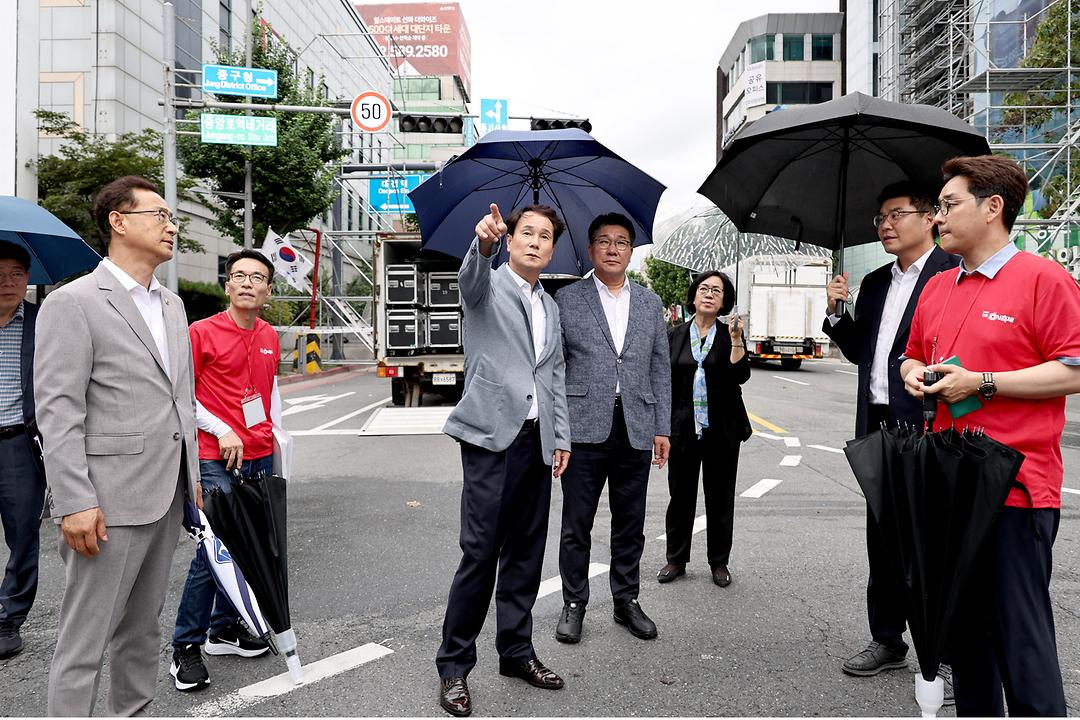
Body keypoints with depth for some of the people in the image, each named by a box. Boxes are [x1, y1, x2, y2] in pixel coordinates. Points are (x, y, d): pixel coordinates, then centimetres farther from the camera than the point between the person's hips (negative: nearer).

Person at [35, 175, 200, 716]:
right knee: (84, 640, 3)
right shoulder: (73, 303, -9)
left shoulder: (172, 305, 14)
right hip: (110, 500, -7)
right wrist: (74, 504, -19)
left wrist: (192, 476, 16)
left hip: (165, 497, 8)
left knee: (143, 626, 19)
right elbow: (58, 412, -14)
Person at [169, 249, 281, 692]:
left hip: (261, 457, 6)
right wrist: (222, 430, -12)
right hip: (218, 459, -6)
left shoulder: (270, 338, 11)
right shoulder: (202, 332, -7)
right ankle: (186, 647, 6)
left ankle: (225, 627, 27)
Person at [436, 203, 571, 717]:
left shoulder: (551, 307, 20)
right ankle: (454, 666, 7)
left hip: (537, 442, 6)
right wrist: (483, 244, -45)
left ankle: (516, 651, 25)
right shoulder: (487, 286, 2)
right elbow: (471, 276, -24)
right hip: (492, 436, -6)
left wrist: (561, 438, 13)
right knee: (480, 551, -6)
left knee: (526, 552, 11)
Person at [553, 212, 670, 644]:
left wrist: (662, 428, 7)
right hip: (584, 428, -2)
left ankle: (627, 601, 27)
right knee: (576, 524, 5)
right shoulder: (567, 299, 4)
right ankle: (574, 604, 20)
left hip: (636, 430, 3)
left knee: (630, 526, 12)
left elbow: (660, 369, 12)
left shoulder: (650, 304, 13)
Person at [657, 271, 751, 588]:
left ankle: (719, 562, 21)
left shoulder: (730, 335, 3)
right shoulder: (675, 336, 6)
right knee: (680, 496, 8)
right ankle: (676, 560, 22)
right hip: (683, 429, 1)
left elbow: (741, 375, -11)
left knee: (720, 498, 8)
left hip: (721, 430, -1)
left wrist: (736, 339, -20)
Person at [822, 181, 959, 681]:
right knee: (883, 540, 14)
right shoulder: (875, 283, 16)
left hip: (927, 429, -7)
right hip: (879, 427, 7)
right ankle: (888, 640, 28)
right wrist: (836, 312, 4)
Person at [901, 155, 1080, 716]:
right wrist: (915, 374, 4)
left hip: (1015, 486, -7)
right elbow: (914, 354, 26)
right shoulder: (937, 288, 15)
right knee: (962, 626, 17)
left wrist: (983, 383, -17)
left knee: (1020, 635, 0)